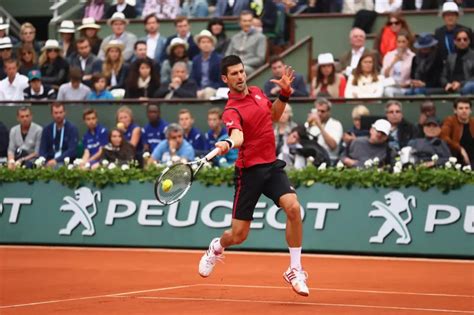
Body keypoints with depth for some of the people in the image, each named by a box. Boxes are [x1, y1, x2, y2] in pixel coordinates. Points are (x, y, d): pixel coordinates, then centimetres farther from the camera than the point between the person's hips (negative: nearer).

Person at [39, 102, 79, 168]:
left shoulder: (72, 129, -1)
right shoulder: (47, 129, 12)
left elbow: (72, 150, -10)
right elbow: (43, 149, 8)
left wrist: (56, 160, -22)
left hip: (65, 162, -4)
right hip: (49, 162, 4)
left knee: (56, 166, -38)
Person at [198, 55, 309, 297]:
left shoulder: (257, 93, 7)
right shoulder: (232, 111, -16)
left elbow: (274, 116, 25)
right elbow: (237, 135, -36)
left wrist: (284, 93, 9)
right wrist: (228, 144, -59)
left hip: (272, 165, 5)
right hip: (249, 170, -5)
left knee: (293, 207, -22)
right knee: (238, 235, 1)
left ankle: (295, 270, -9)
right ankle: (217, 247, 41)